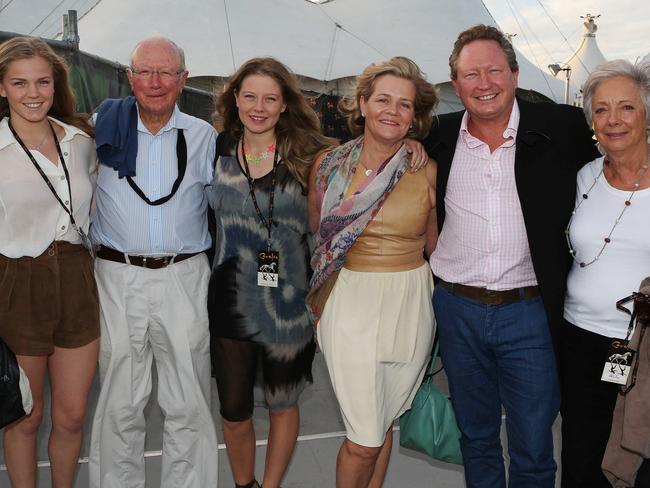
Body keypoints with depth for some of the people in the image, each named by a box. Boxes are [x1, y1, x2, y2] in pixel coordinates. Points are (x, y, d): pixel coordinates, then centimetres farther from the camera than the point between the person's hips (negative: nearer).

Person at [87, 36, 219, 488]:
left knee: (189, 402, 7)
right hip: (117, 276, 0)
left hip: (185, 277, 0)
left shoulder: (204, 136, 5)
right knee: (119, 402, 10)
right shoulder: (103, 127, 3)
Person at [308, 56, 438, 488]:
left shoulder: (427, 172, -3)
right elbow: (313, 232, 13)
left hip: (411, 304, 1)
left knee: (384, 424, 15)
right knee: (365, 439, -1)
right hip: (351, 303, -1)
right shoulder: (329, 165, -1)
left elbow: (434, 243, 9)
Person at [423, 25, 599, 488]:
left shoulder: (562, 128, -6)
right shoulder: (439, 137, 1)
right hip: (457, 310, 2)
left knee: (533, 451, 9)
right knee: (476, 436, 20)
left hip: (530, 311, -2)